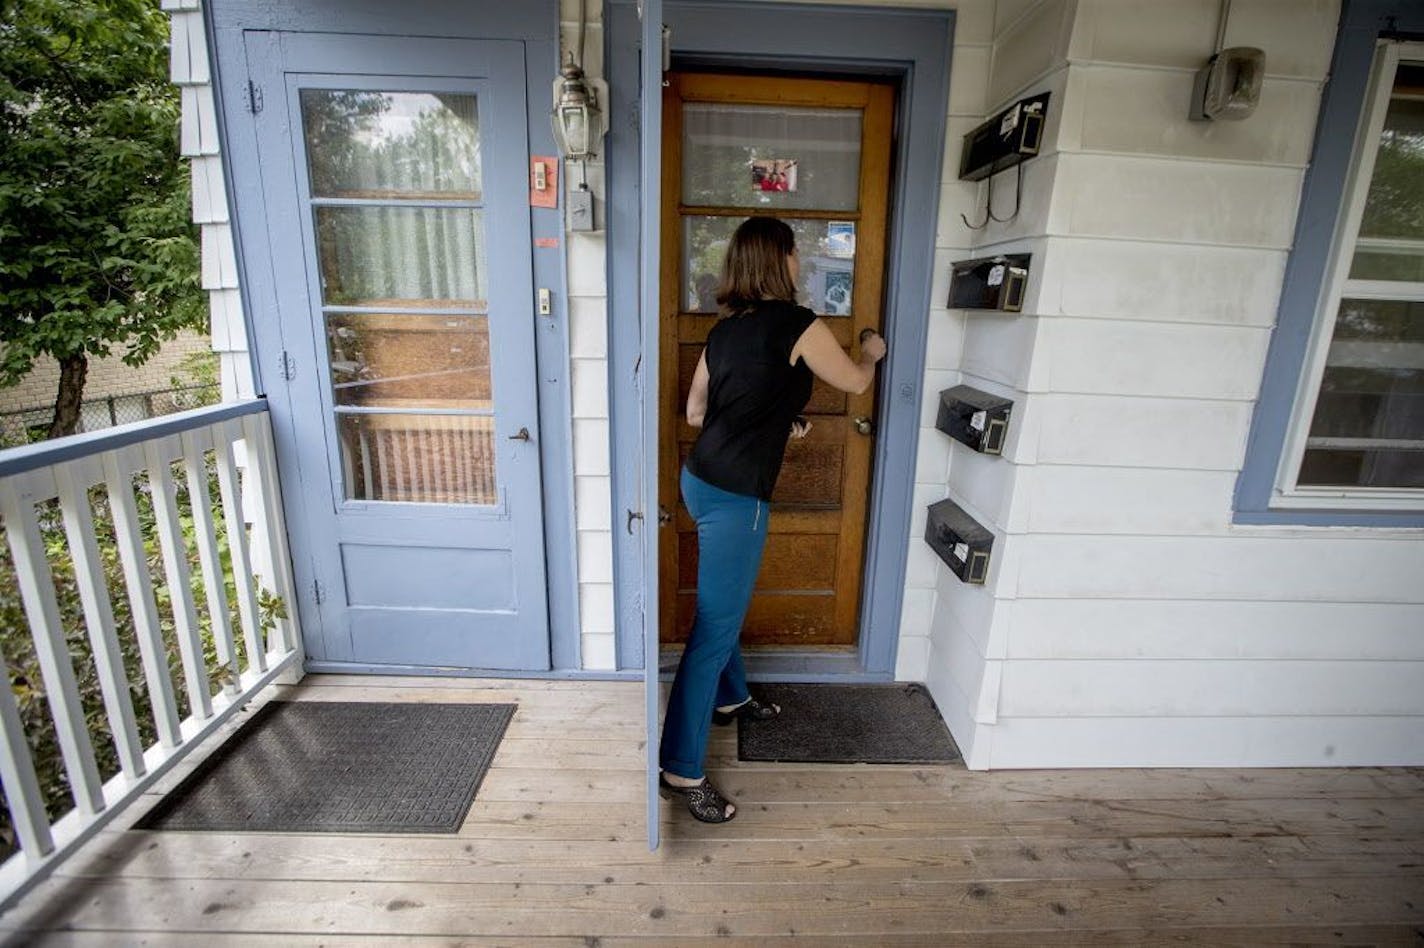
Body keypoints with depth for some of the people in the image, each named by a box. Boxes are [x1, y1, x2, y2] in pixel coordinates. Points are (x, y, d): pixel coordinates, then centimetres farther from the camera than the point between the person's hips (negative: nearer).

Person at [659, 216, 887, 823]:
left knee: (725, 604, 26)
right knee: (714, 631, -2)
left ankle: (730, 699, 48)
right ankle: (681, 770, 10)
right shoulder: (799, 325, -10)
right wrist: (872, 353, 27)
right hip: (735, 495, -9)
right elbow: (854, 382, 5)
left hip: (701, 478, 9)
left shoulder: (724, 329, 11)